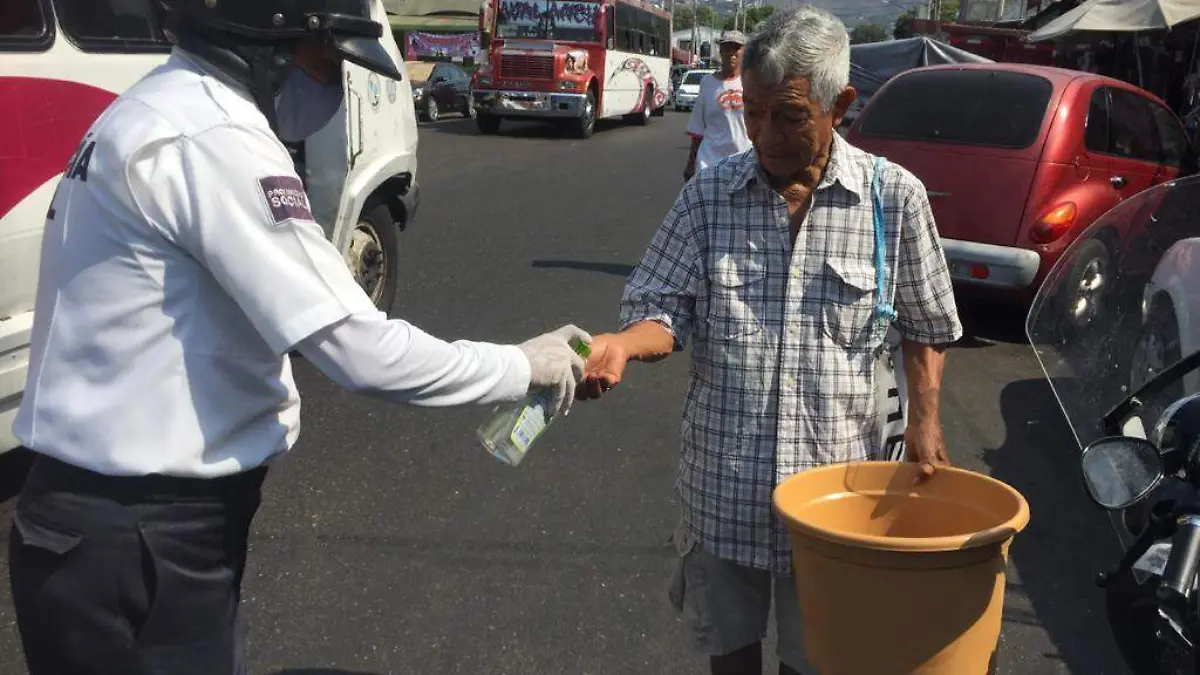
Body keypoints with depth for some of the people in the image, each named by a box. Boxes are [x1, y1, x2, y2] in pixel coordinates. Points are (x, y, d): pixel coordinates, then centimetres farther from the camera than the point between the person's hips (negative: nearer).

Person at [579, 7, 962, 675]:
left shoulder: (896, 198, -5)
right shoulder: (709, 194, -3)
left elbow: (925, 327, 6)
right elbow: (668, 311, -3)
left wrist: (925, 419, -4)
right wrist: (623, 343, -23)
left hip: (835, 477, -1)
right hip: (724, 478, 1)